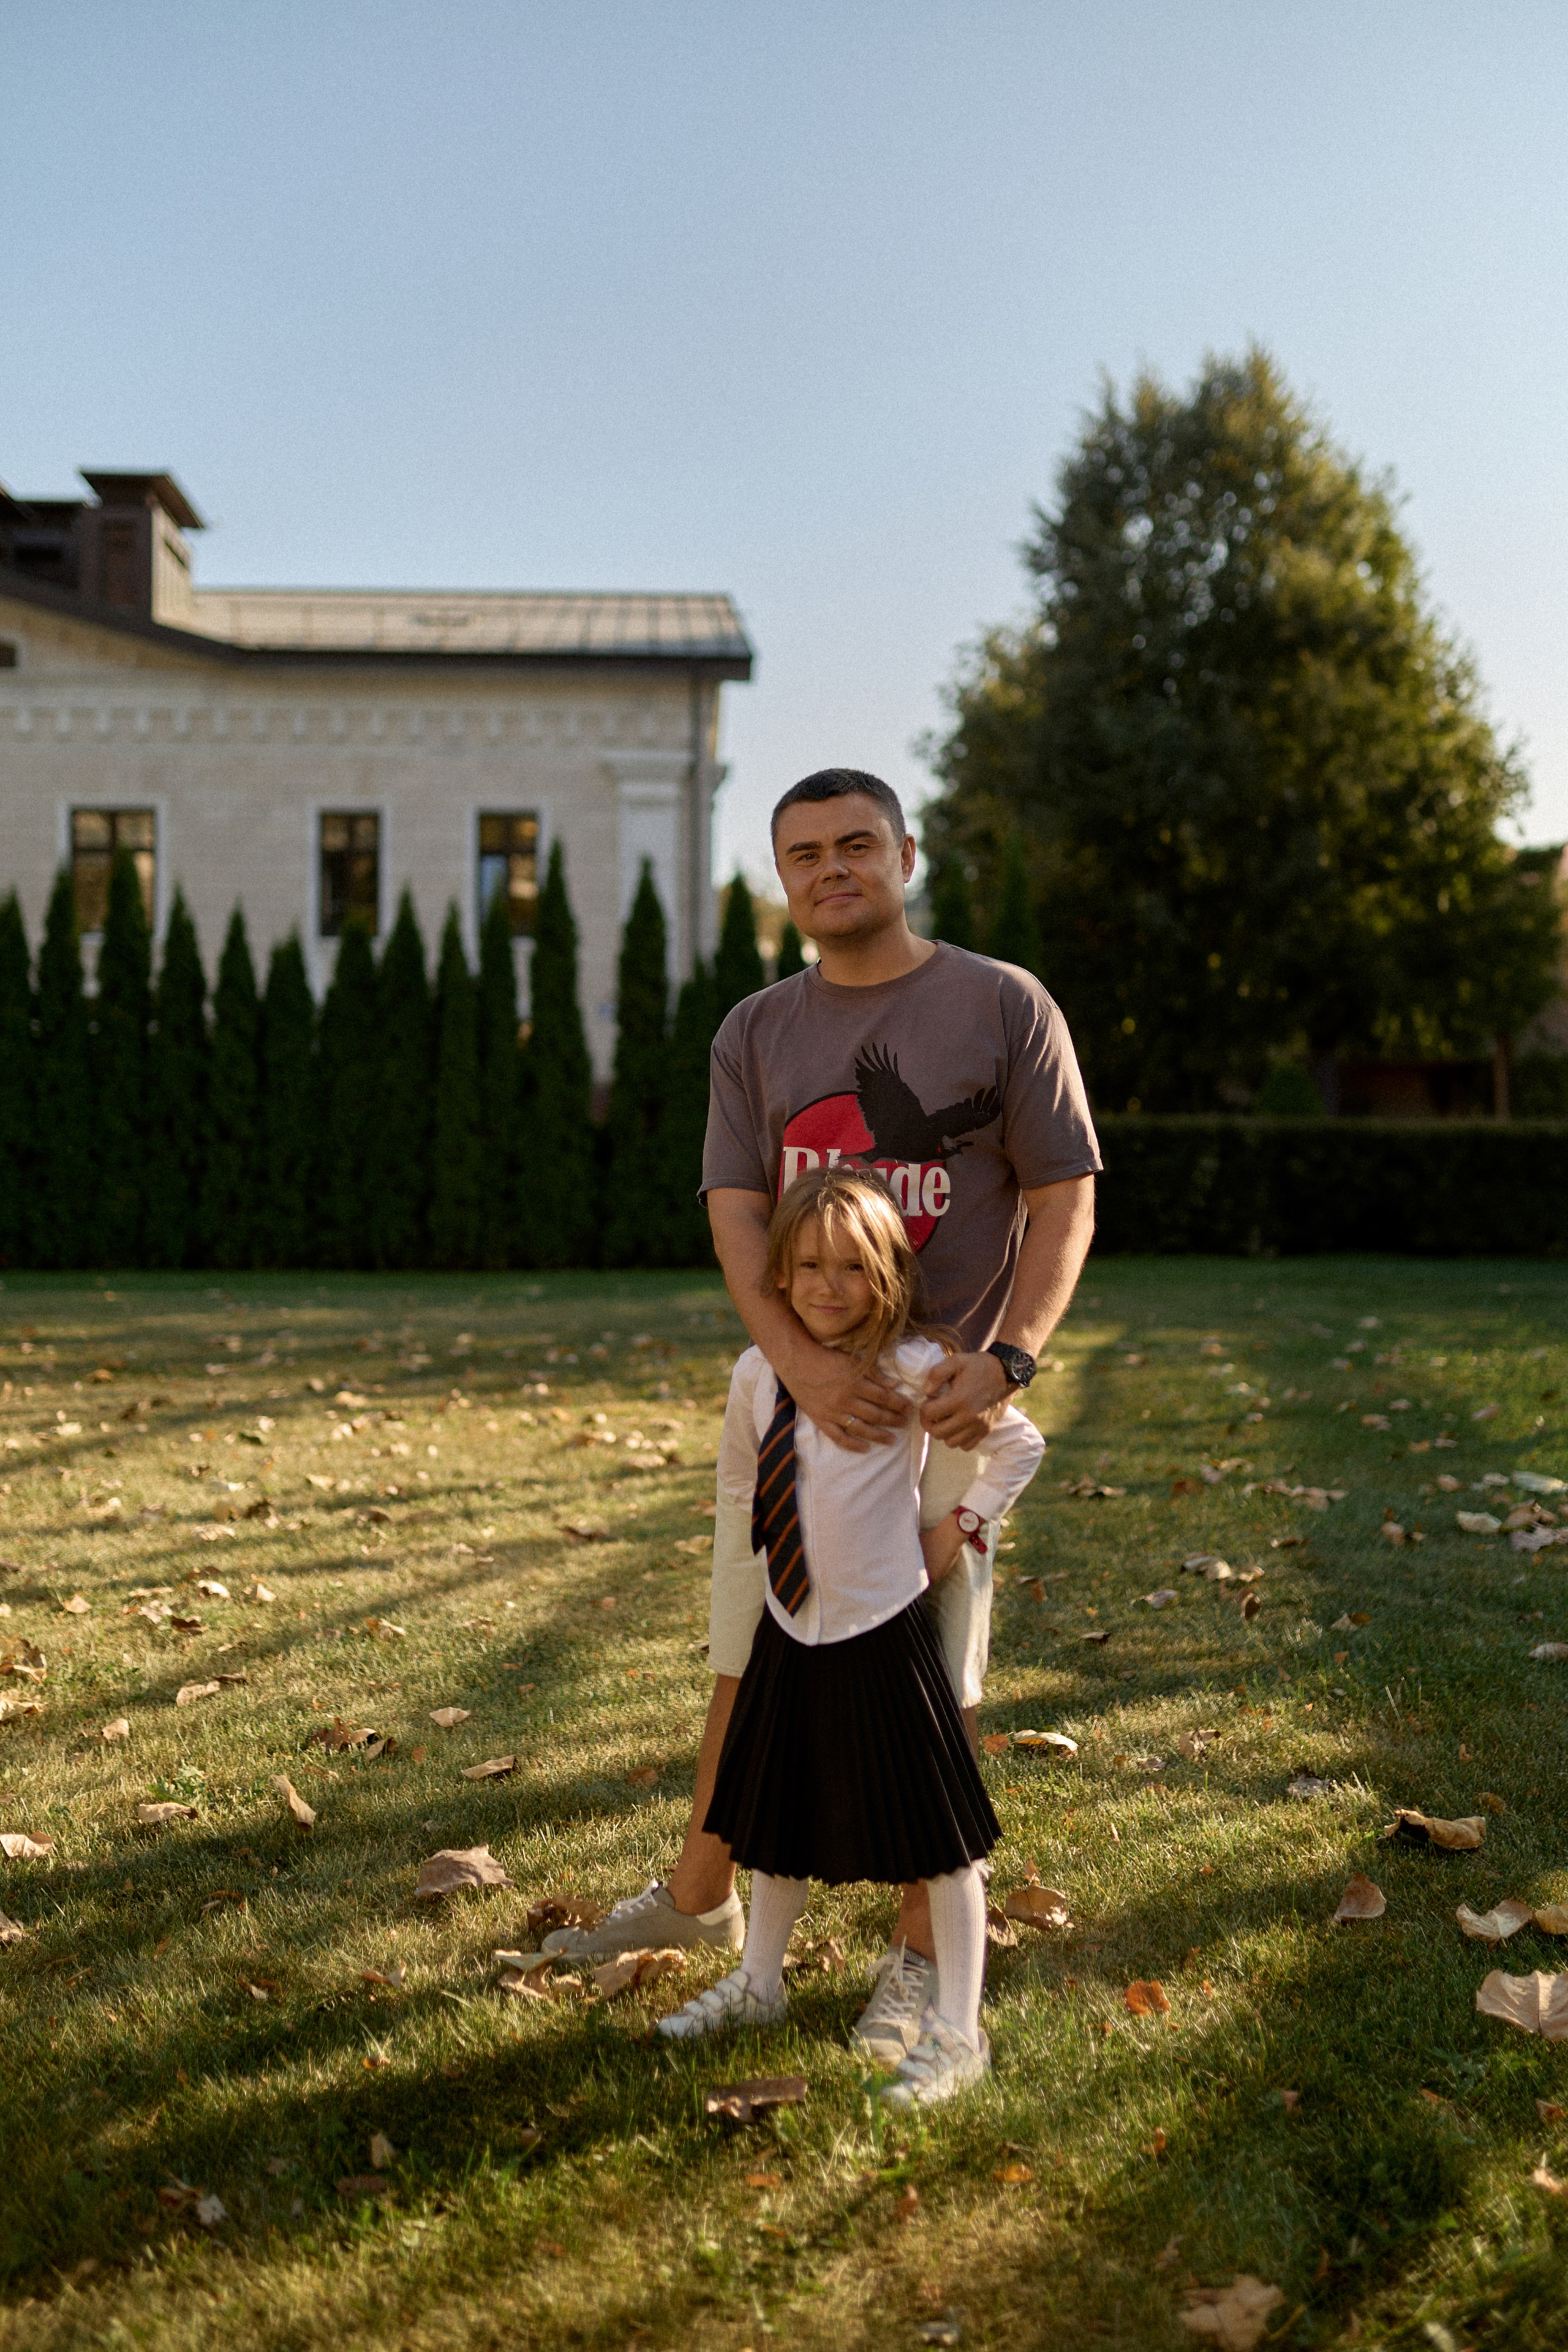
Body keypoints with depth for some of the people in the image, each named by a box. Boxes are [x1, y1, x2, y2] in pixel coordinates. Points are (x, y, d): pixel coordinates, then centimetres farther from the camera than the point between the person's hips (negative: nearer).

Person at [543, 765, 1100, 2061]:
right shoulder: (756, 1033, 7)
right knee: (748, 1661, 15)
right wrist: (803, 1360, -23)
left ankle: (918, 1957, 21)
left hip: (941, 1399, -3)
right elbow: (736, 1214, -5)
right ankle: (700, 1896, 36)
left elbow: (1065, 1203, -5)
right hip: (791, 1387, 4)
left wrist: (1007, 1360, -21)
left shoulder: (1005, 1006, -2)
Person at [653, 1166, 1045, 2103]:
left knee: (940, 1835, 3)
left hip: (883, 1637, -5)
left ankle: (958, 2030, 15)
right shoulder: (758, 1373, 1)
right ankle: (758, 1984, 41)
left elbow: (1020, 1443, -6)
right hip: (789, 1635, 6)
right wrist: (779, 1549, 12)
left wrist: (956, 1527, -6)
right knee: (778, 1822, 22)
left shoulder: (912, 1368, -15)